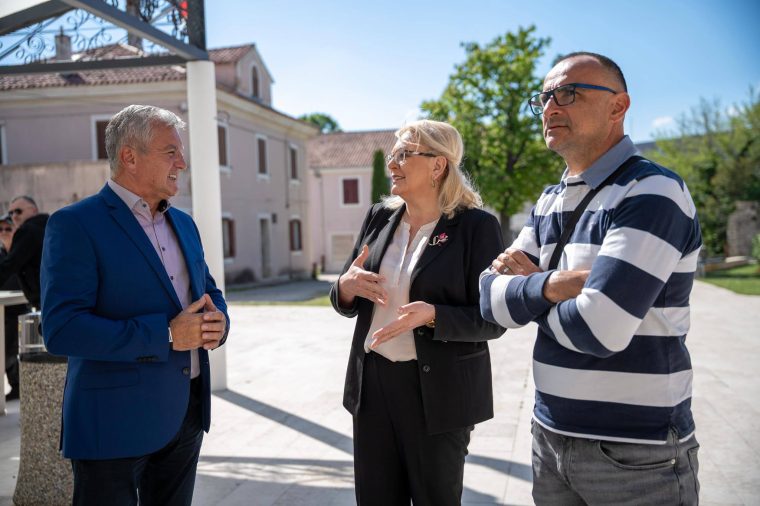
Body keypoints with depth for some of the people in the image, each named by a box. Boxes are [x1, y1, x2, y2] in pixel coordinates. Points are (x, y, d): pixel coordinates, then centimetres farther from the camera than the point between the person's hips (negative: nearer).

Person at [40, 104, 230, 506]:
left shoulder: (183, 224, 11)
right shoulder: (75, 224, -12)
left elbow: (209, 291, 19)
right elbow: (61, 330, -21)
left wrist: (217, 321, -5)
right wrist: (166, 335, -23)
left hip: (188, 413, 7)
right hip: (114, 422, -7)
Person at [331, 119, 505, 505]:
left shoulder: (476, 226, -10)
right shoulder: (379, 217, 5)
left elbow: (492, 321, -11)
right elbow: (346, 304, 10)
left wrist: (431, 315, -27)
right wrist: (347, 287, -13)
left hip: (438, 392, -4)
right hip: (373, 383, 5)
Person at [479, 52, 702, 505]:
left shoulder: (652, 193, -16)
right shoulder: (550, 202, 8)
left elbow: (598, 329, -26)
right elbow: (491, 297, 0)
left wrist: (529, 288, -8)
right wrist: (551, 286, -19)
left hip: (638, 452, -7)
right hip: (551, 436, 7)